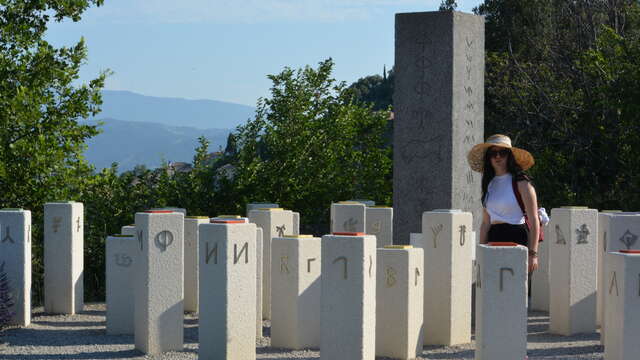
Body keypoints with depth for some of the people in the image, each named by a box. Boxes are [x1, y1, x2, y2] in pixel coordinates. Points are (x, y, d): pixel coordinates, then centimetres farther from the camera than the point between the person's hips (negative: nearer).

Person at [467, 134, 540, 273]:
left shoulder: (521, 182, -3)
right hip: (494, 240, 5)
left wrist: (533, 254, -12)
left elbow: (534, 221, -6)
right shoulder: (489, 184, 14)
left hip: (517, 239, -5)